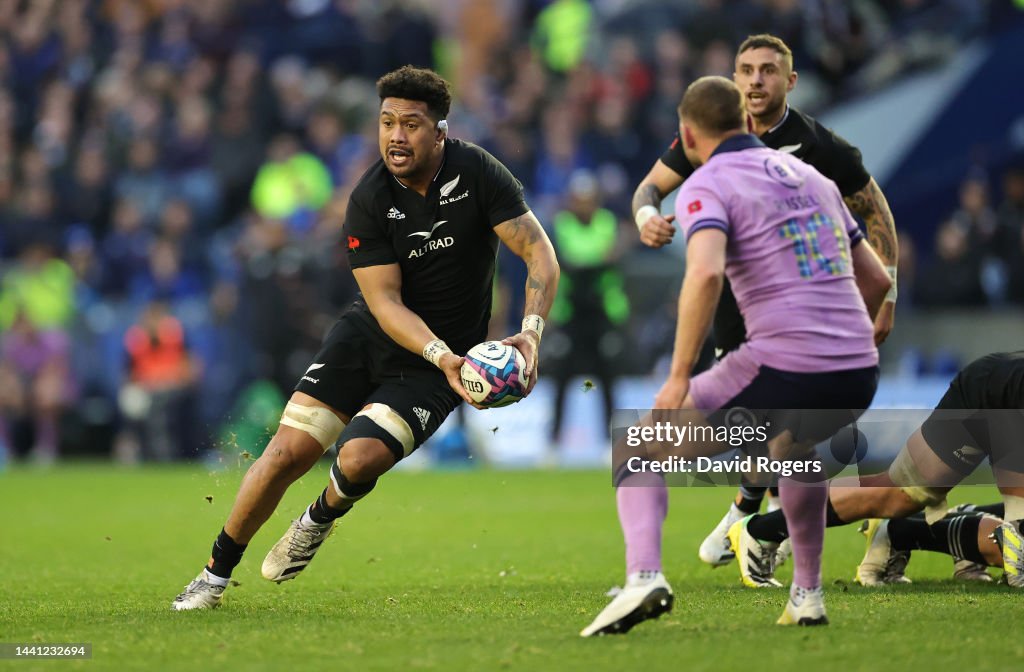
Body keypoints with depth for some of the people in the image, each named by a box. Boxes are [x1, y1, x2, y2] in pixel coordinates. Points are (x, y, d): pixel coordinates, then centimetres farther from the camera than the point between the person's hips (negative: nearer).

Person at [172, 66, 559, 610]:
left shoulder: (476, 173, -16)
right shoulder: (369, 199, -14)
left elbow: (539, 252, -17)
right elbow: (385, 302, -17)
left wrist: (531, 332, -33)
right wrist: (444, 356, -33)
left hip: (434, 365, -2)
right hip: (368, 336, 2)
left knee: (360, 458, -23)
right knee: (289, 450, -10)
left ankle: (320, 519, 15)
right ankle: (216, 574, 9)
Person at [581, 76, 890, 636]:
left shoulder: (707, 186, 1)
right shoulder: (812, 179, 22)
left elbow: (705, 274, -20)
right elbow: (875, 280, 27)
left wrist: (679, 379, -16)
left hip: (783, 371, -6)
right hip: (858, 374, 6)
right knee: (792, 445, 41)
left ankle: (643, 577, -14)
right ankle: (807, 595, 36)